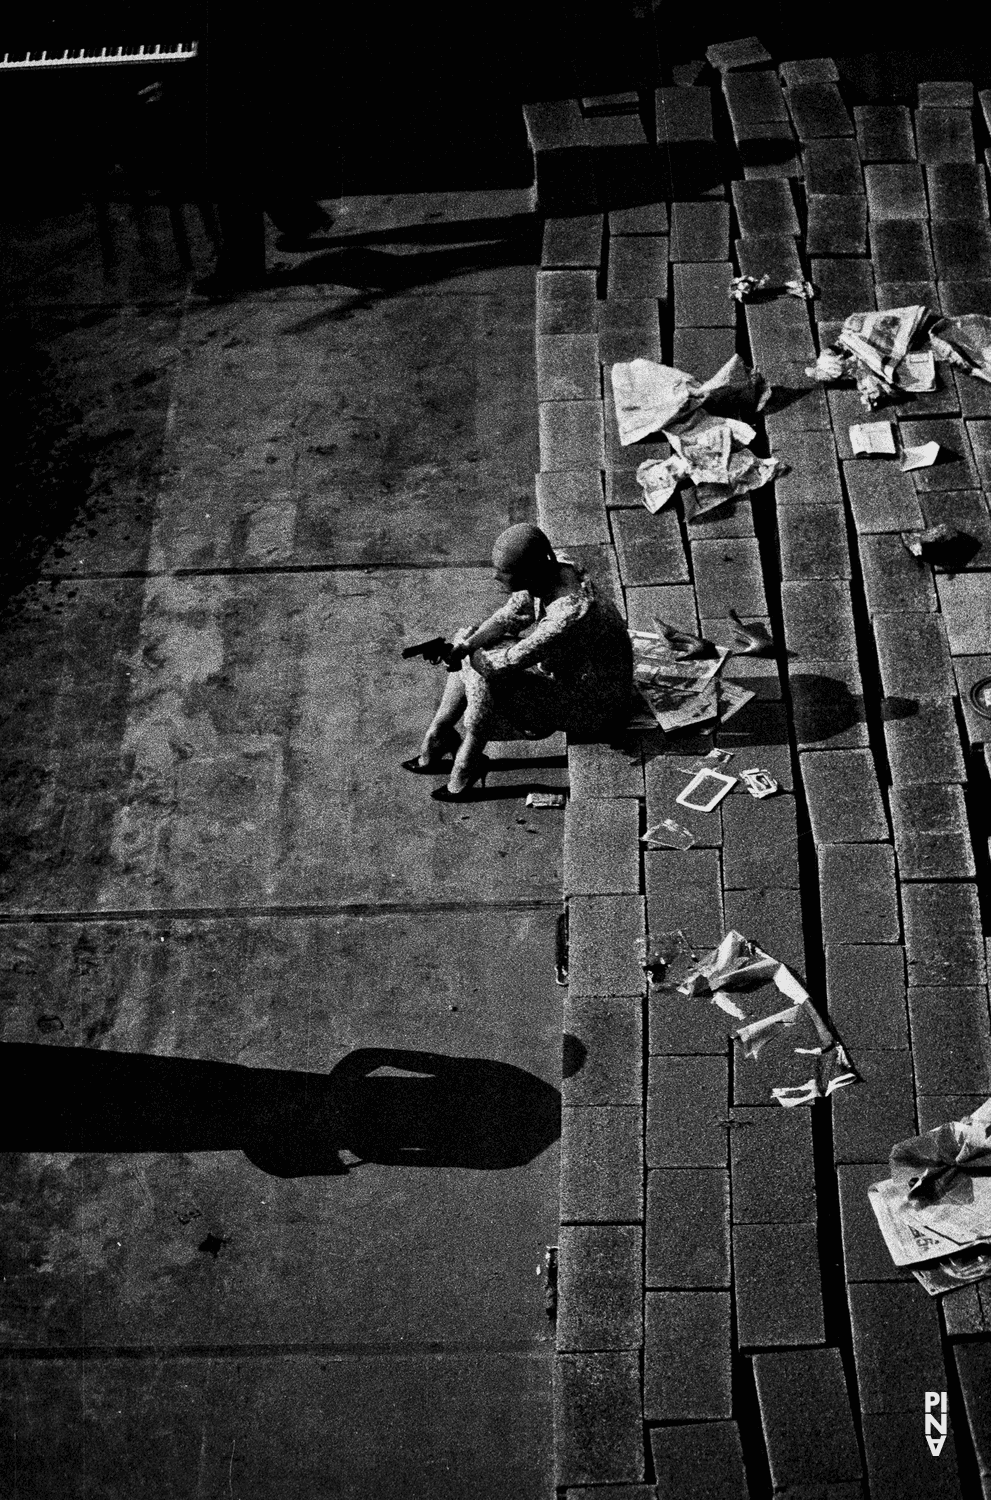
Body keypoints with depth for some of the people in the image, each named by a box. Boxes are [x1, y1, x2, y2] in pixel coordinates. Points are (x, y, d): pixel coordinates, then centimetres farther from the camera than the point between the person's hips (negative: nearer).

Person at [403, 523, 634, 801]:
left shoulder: (569, 616, -38)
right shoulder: (551, 567, -14)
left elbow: (507, 663, -31)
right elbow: (509, 616, -2)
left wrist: (463, 646, -12)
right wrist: (468, 643, -19)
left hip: (593, 710, -9)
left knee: (485, 680, -21)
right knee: (476, 656, 3)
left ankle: (462, 778, -2)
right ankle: (435, 743, 12)